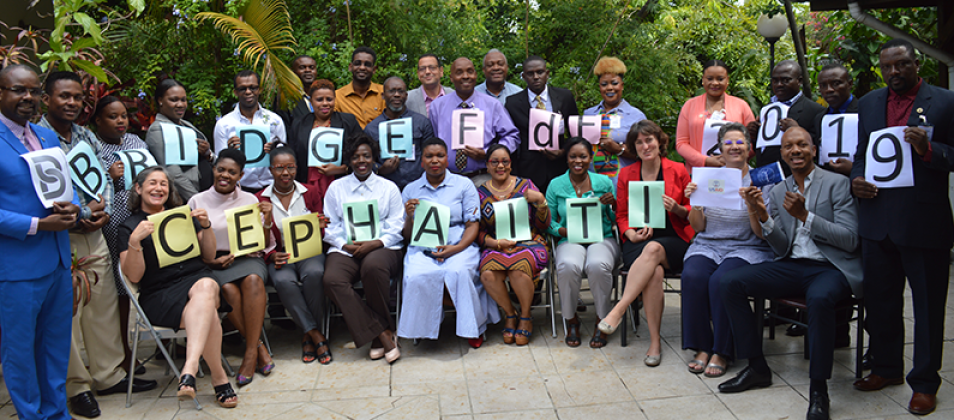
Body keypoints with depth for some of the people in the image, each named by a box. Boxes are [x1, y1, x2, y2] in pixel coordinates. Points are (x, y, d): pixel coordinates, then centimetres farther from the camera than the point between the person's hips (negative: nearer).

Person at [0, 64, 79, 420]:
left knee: (56, 343, 17)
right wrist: (37, 225, -20)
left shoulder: (48, 136, 11)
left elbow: (68, 184, 16)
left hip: (58, 259, 7)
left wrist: (72, 207, -6)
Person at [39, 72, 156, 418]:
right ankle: (77, 386, 14)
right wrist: (79, 216, -13)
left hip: (94, 234, 6)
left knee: (104, 306, 11)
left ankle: (108, 374, 23)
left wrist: (102, 209, -2)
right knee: (66, 314, 2)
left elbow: (104, 179, 16)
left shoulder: (87, 137, 11)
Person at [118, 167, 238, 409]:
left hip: (197, 278, 2)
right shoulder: (130, 226, 11)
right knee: (208, 313, -34)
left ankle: (190, 369, -47)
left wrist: (205, 226, 3)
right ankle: (218, 378, -23)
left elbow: (209, 255, 19)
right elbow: (134, 276, 0)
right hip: (160, 294, -2)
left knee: (207, 286, -38)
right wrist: (135, 241, -15)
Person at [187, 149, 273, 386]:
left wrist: (267, 221, -10)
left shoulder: (250, 200, 11)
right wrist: (211, 260, -11)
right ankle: (259, 348, -24)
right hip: (212, 264, 0)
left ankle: (250, 352, -31)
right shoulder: (197, 202, 7)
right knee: (228, 289, -34)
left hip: (247, 259, 1)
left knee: (252, 279, -35)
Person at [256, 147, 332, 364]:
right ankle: (316, 336, -24)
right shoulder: (260, 199, 7)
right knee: (284, 281, -34)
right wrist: (272, 256, -15)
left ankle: (309, 336, -19)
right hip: (280, 257, 0)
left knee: (313, 274, -35)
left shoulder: (311, 192, 10)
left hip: (309, 252, 0)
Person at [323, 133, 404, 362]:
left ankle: (378, 334, -16)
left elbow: (397, 228, 7)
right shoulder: (336, 188, 18)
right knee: (332, 279, -31)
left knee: (373, 266, -38)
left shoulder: (389, 187, 15)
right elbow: (329, 227, 13)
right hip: (345, 249, 2)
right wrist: (345, 245, -7)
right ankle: (383, 334, -23)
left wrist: (375, 244, -12)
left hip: (382, 248, -2)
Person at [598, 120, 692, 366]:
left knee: (653, 250, -38)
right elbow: (621, 216, 14)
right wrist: (631, 233, -7)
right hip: (638, 241, 1)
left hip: (673, 240, -1)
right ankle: (655, 342, -30)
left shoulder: (678, 171, 8)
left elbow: (692, 213, 13)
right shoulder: (626, 174, 13)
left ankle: (619, 309, -41)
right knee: (655, 271, -33)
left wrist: (676, 208, -10)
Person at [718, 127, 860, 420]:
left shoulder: (837, 183, -2)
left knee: (819, 297, -39)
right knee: (730, 283, -15)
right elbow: (782, 247, 7)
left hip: (831, 267, -5)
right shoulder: (777, 192, 11)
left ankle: (818, 388, -23)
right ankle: (757, 367, -5)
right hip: (792, 266, 5)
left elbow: (850, 239, -10)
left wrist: (804, 215, -18)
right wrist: (762, 216, -10)